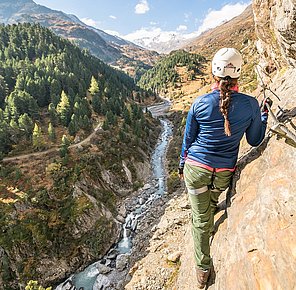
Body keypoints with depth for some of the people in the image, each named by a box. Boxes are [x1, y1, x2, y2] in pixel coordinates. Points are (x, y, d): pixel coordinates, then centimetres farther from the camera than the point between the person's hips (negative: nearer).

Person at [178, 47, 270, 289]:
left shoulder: (200, 103, -12)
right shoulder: (250, 104, -10)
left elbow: (188, 140, -1)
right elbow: (255, 141, 4)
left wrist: (182, 165, 15)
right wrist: (264, 116, 19)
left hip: (196, 168, 0)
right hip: (225, 172, 1)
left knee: (200, 219, 16)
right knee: (211, 203, 35)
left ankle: (203, 270, 34)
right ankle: (210, 222, 63)